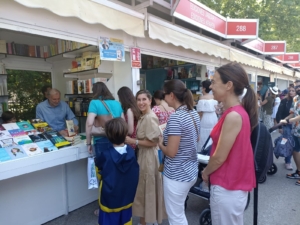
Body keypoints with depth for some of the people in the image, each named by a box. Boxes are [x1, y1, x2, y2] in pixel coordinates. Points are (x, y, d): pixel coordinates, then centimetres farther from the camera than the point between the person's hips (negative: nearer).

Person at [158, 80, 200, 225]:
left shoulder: (175, 118, -24)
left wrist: (160, 143, -4)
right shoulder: (194, 113, 3)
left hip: (176, 175, -9)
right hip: (191, 171, 9)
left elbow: (171, 152, -24)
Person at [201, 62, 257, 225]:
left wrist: (205, 173, -3)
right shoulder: (237, 112, 4)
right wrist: (210, 172, 10)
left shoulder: (233, 115, -25)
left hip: (227, 187, -9)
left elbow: (219, 157, -21)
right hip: (232, 183, 9)